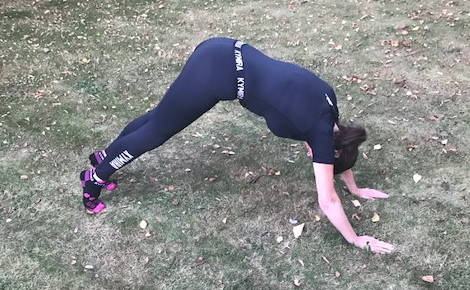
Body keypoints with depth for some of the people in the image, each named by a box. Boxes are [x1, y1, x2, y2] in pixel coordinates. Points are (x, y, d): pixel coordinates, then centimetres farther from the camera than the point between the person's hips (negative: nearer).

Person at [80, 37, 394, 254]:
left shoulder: (328, 106, 12)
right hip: (218, 72, -8)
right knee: (157, 130, 9)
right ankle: (95, 178, 28)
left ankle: (105, 156, 42)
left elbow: (340, 144, 31)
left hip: (224, 55, 8)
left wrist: (356, 189, 39)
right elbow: (328, 201, -2)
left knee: (161, 116, 23)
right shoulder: (322, 132, -7)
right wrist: (357, 241, 10)